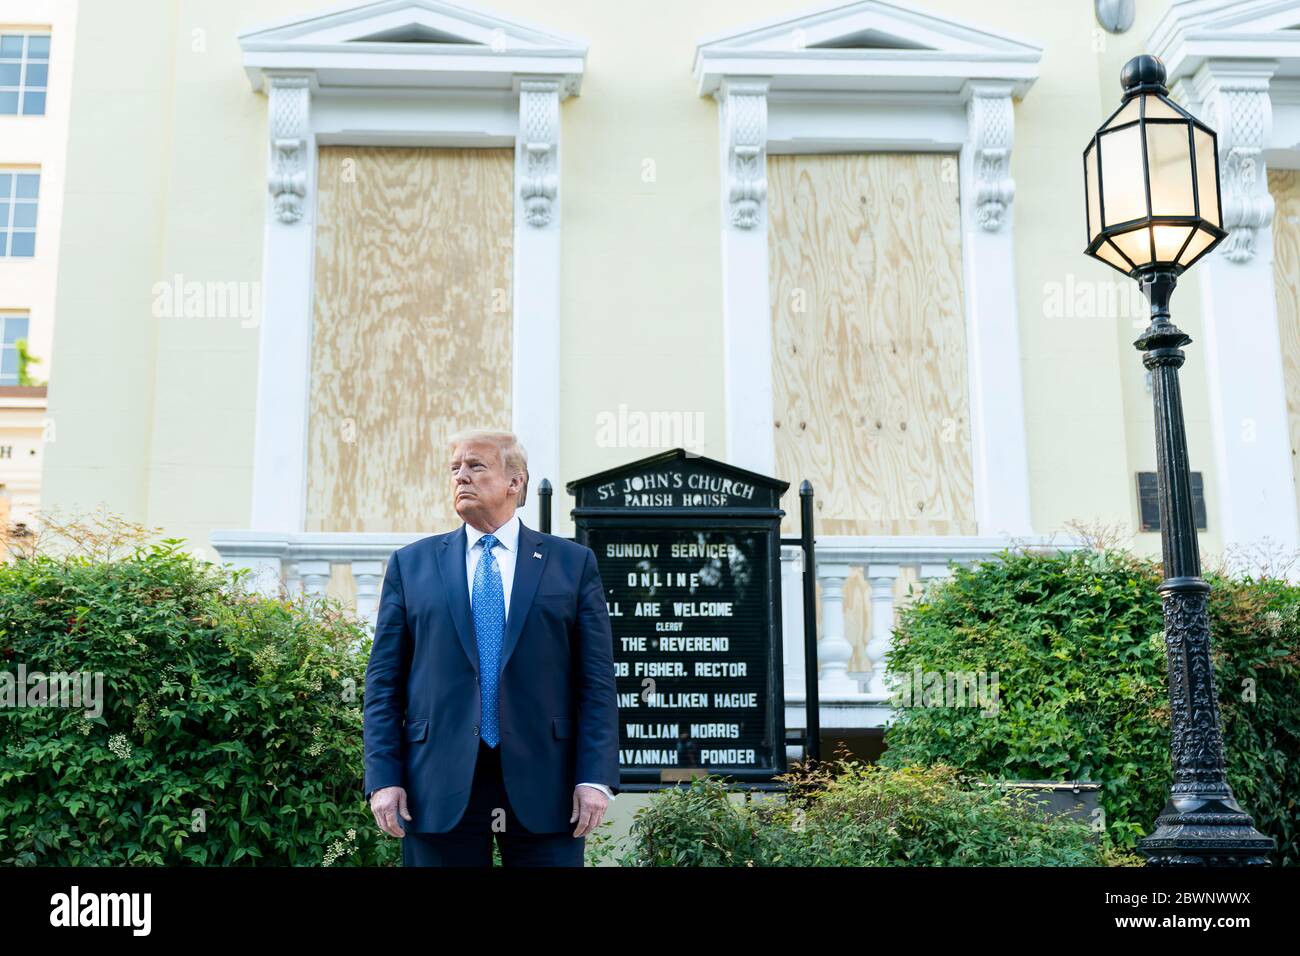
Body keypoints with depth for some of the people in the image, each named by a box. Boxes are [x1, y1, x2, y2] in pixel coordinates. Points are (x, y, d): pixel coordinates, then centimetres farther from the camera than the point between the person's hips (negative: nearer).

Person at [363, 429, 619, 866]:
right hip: (441, 789, 1)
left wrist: (596, 778, -6)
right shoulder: (411, 564, 10)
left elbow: (596, 680, 3)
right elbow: (384, 680, 7)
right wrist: (383, 777, -2)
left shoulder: (573, 563, 7)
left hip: (544, 788, -1)